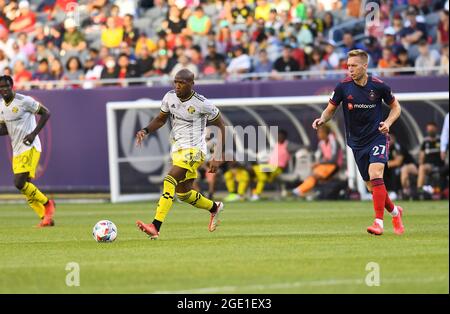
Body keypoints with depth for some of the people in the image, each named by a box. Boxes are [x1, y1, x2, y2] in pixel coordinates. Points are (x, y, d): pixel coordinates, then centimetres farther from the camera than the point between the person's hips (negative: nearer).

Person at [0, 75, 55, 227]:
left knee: (19, 183, -19)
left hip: (30, 148, -8)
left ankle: (47, 204, 0)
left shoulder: (24, 101, -12)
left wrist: (34, 133, -16)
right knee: (25, 186, 6)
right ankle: (46, 218, 15)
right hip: (17, 151, 8)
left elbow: (46, 113, -8)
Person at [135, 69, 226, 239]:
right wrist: (145, 130, -4)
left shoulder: (202, 104, -15)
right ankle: (215, 208, 43)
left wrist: (218, 157, -9)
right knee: (183, 193, 15)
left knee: (170, 181, -25)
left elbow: (222, 126, -5)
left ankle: (155, 227, -32)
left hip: (193, 150, -8)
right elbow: (161, 119, 17)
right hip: (177, 149, 8)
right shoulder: (169, 97, 0)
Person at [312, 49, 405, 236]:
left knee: (375, 175, -25)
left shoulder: (378, 86, -9)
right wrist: (322, 120, -16)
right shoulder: (343, 86, -6)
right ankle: (395, 212, 34)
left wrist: (388, 123, -12)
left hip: (377, 137, -3)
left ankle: (379, 223, -25)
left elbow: (395, 107, 7)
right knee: (372, 187, 7)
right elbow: (330, 110, 6)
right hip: (357, 142, 3)